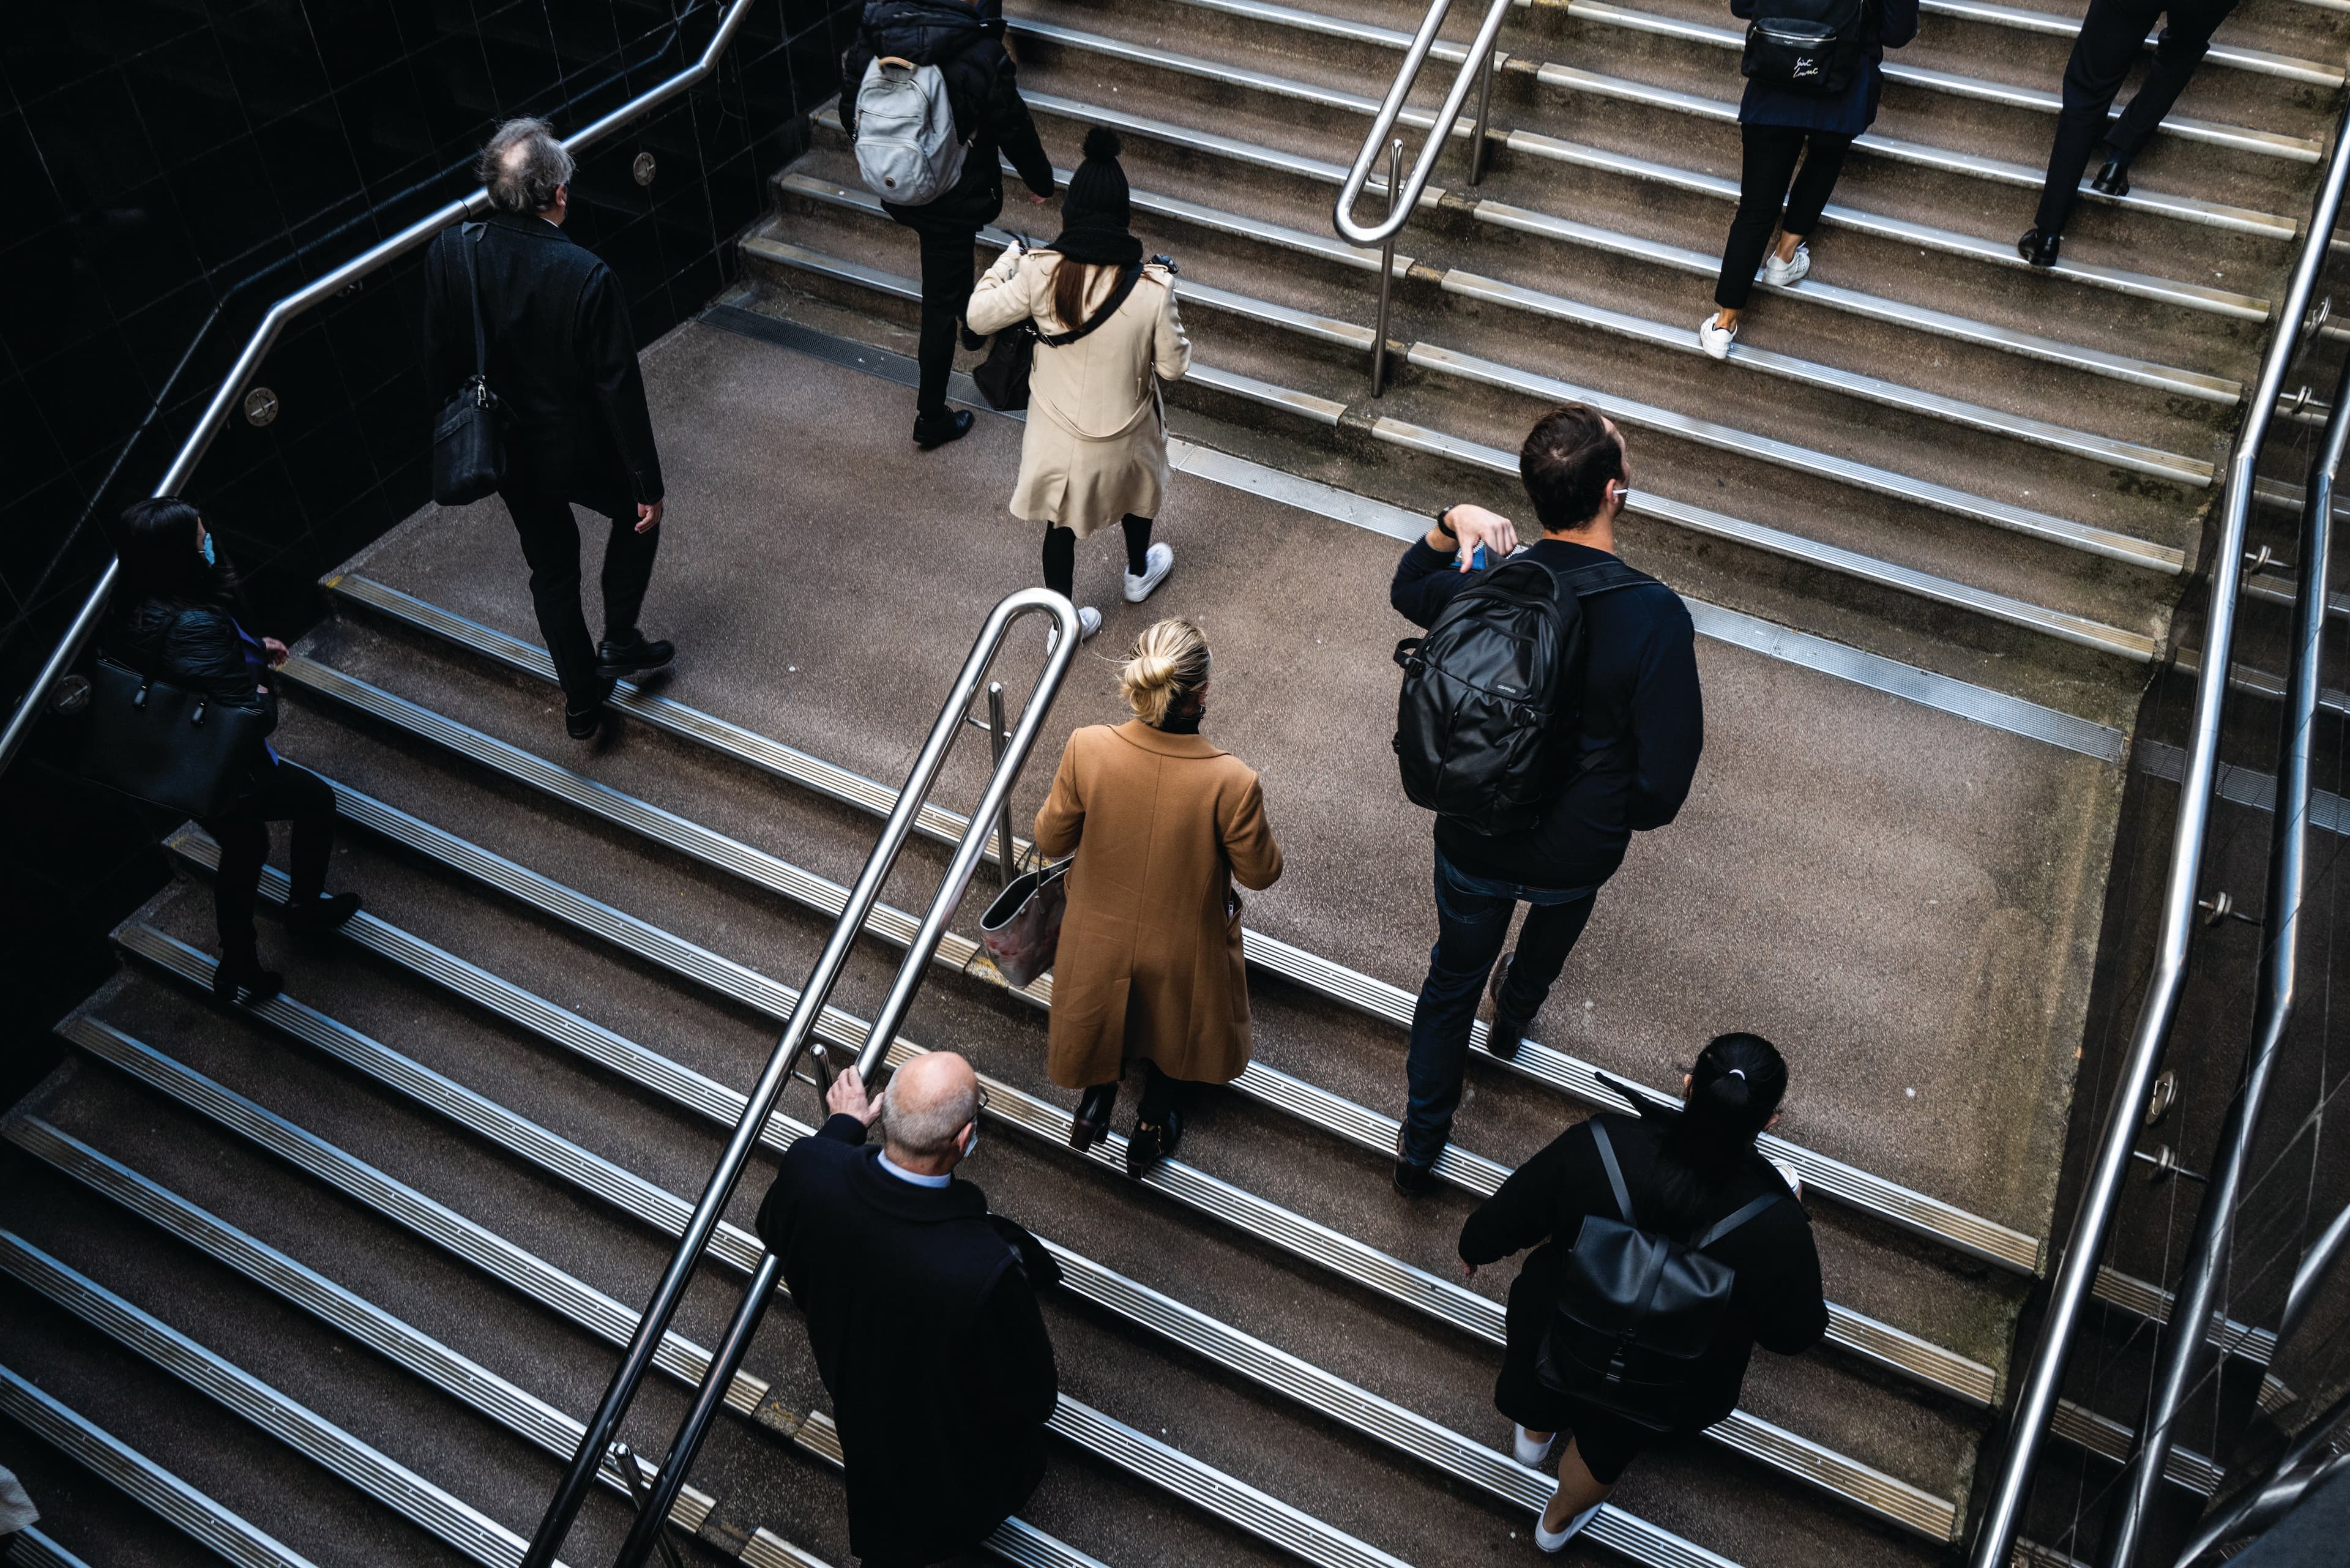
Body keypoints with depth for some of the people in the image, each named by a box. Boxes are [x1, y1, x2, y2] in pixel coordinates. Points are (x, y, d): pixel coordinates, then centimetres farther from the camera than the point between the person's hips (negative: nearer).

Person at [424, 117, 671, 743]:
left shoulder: (449, 253, -14)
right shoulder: (586, 277, -28)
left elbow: (441, 361, -2)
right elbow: (620, 393, -22)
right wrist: (649, 484, -11)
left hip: (504, 452, 5)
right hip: (579, 451, -4)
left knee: (551, 569, 22)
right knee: (637, 514, 28)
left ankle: (582, 702, 34)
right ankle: (619, 644, 31)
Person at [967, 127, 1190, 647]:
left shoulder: (1039, 274, -24)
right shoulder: (1150, 290, -26)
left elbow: (979, 316, -11)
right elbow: (1173, 367, -13)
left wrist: (1006, 261, 5)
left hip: (1057, 433, 0)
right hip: (1121, 435, 0)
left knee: (1061, 524, 23)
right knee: (1138, 487, 34)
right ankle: (1139, 573, 59)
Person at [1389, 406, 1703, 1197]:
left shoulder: (1484, 582, -20)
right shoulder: (1657, 616, -28)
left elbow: (1407, 591, 7)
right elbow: (1665, 780, -25)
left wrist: (1451, 525, -10)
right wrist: (1630, 815, -2)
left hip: (1474, 841, 1)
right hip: (1578, 850, 0)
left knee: (1454, 975, 25)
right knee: (1552, 927, 36)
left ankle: (1421, 1143, 38)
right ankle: (1514, 1016, 69)